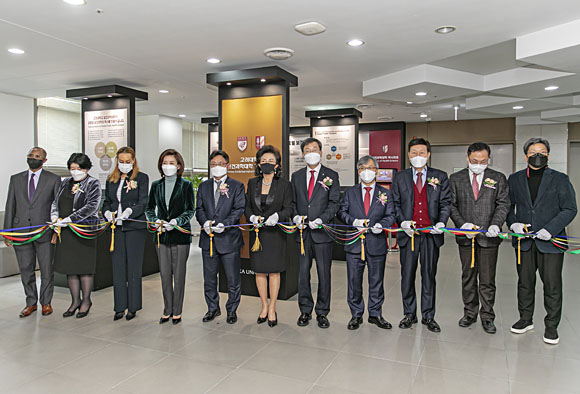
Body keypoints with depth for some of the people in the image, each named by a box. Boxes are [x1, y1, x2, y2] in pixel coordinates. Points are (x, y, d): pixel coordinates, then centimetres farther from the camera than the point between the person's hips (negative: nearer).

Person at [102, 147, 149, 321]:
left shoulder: (141, 178, 2)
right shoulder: (111, 180, 16)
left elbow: (143, 202, -6)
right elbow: (107, 202, 17)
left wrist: (130, 211, -23)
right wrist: (107, 212, -4)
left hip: (135, 227, -4)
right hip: (116, 228, 4)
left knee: (134, 267, 1)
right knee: (118, 267, 6)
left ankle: (133, 307, 12)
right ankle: (120, 307, 16)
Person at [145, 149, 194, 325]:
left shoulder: (186, 185, 0)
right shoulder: (156, 185, 10)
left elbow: (190, 210, -2)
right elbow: (149, 208, 13)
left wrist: (176, 221, -17)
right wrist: (155, 220, -6)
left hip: (181, 235, -3)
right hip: (162, 235, 3)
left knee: (179, 274, 3)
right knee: (165, 274, 8)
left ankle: (177, 312, 15)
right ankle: (167, 310, 21)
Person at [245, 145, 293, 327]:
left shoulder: (284, 184, -1)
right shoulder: (252, 183, 8)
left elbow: (289, 209, -3)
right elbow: (247, 206, 10)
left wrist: (277, 216, -22)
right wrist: (252, 217, -10)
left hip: (275, 232, -2)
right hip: (257, 232, 3)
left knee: (274, 271, 3)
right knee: (259, 271, 7)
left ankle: (272, 309, 17)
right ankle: (264, 307, 24)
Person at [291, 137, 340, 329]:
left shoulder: (331, 175, 2)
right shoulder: (296, 176, 12)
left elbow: (334, 203, -3)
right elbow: (293, 201, 13)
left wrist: (320, 220, -16)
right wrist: (296, 217, -7)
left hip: (322, 231, -2)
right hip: (302, 232, 3)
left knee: (324, 273, 4)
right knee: (303, 273, 8)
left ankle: (322, 313, 17)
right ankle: (305, 310, 22)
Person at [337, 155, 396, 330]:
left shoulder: (385, 193, 9)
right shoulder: (350, 192, 9)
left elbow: (390, 215, 5)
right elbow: (342, 212, 5)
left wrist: (381, 224, -15)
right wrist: (354, 221, -13)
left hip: (377, 243, 0)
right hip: (354, 243, 0)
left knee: (376, 280, 9)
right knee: (354, 281, 5)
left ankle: (375, 314, 24)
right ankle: (356, 315, 20)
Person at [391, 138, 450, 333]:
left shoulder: (440, 177, 7)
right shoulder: (399, 177, 8)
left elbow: (445, 203, 4)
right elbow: (395, 204, 6)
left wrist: (441, 223, -12)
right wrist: (403, 222, -9)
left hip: (431, 234, 0)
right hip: (408, 233, 0)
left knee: (429, 275, 8)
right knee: (407, 275, 6)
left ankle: (428, 316, 20)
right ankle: (409, 314, 20)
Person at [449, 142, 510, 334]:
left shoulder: (498, 178, 5)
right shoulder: (456, 179, 5)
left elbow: (503, 204, -1)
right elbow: (451, 205, 2)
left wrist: (495, 225, -17)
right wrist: (462, 224, -13)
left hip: (488, 236, -1)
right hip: (465, 236, 1)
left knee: (487, 280, 4)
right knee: (468, 277, 12)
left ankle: (487, 317, 19)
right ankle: (470, 313, 26)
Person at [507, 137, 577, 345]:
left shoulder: (560, 179, 3)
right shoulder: (515, 179, 10)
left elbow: (570, 209, -1)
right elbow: (508, 205, 12)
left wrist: (550, 229, -14)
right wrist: (513, 223, -7)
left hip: (551, 241, -2)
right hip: (524, 241, 2)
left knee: (552, 285, 2)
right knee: (525, 282, 12)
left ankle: (551, 326, 17)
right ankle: (525, 319, 27)